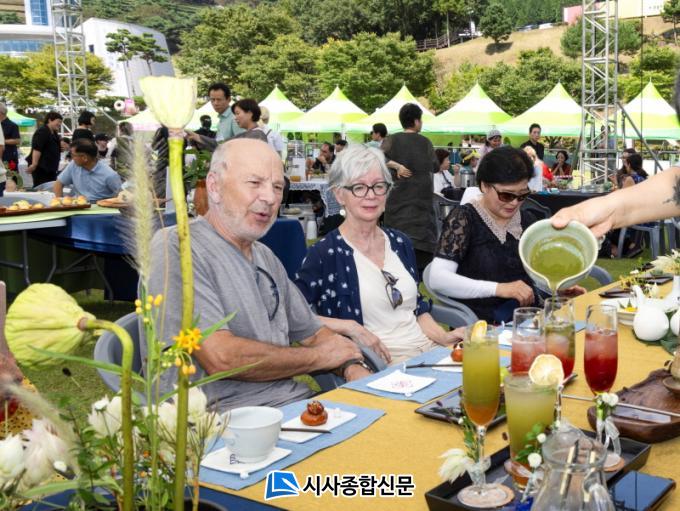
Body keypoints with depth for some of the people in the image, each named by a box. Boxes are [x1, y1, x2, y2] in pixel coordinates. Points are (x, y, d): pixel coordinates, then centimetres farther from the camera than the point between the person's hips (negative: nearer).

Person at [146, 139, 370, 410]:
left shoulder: (266, 257, 18)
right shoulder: (176, 248, -11)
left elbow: (312, 332, 23)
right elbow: (220, 358, -21)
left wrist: (352, 366, -2)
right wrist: (321, 356, -6)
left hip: (297, 405, 8)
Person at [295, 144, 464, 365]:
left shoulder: (400, 242, 16)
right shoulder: (324, 253, -4)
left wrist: (445, 336, 6)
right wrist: (349, 327, -15)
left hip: (426, 348, 7)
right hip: (379, 363, -6)